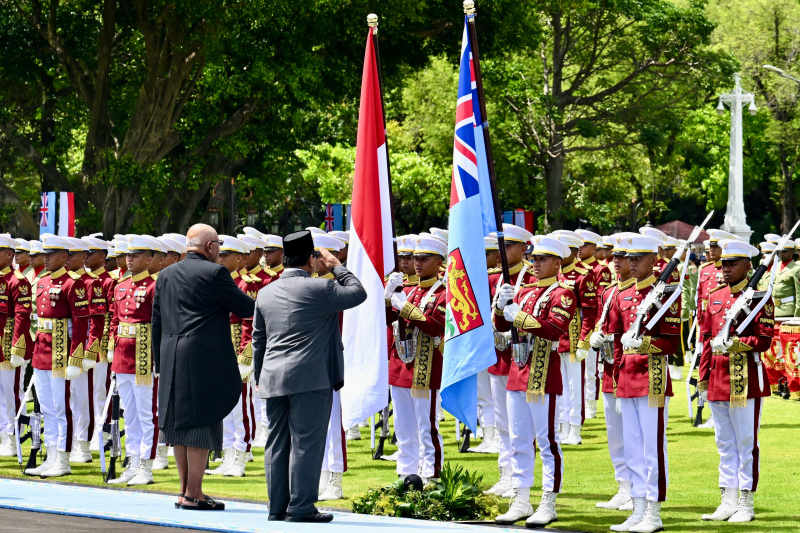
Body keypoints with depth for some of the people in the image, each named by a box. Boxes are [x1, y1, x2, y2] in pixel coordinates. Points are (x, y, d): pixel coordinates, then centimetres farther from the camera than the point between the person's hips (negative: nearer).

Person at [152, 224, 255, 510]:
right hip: (204, 361, -7)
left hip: (172, 362, 7)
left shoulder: (166, 275, 13)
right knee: (201, 423, -4)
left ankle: (185, 490, 19)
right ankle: (193, 494, -4)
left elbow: (156, 323, 16)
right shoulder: (214, 273, -9)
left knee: (180, 422, 13)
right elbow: (246, 307, -5)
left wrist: (160, 362, 21)